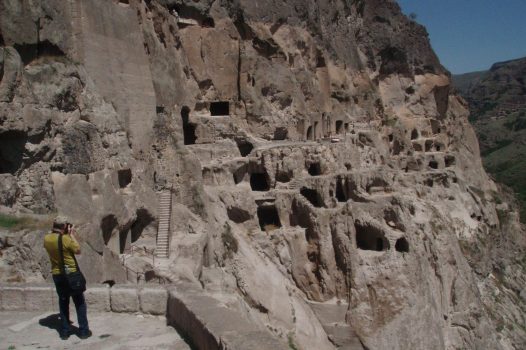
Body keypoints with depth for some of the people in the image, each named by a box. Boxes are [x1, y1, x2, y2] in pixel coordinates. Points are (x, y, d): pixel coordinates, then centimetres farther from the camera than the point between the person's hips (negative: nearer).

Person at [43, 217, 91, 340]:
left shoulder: (46, 239, -3)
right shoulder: (66, 239, -20)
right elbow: (78, 250, -6)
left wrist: (66, 235, 12)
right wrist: (72, 234, -3)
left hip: (57, 275, 5)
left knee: (63, 302, 16)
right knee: (80, 303, 7)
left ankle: (65, 331, 18)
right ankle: (83, 331, 10)